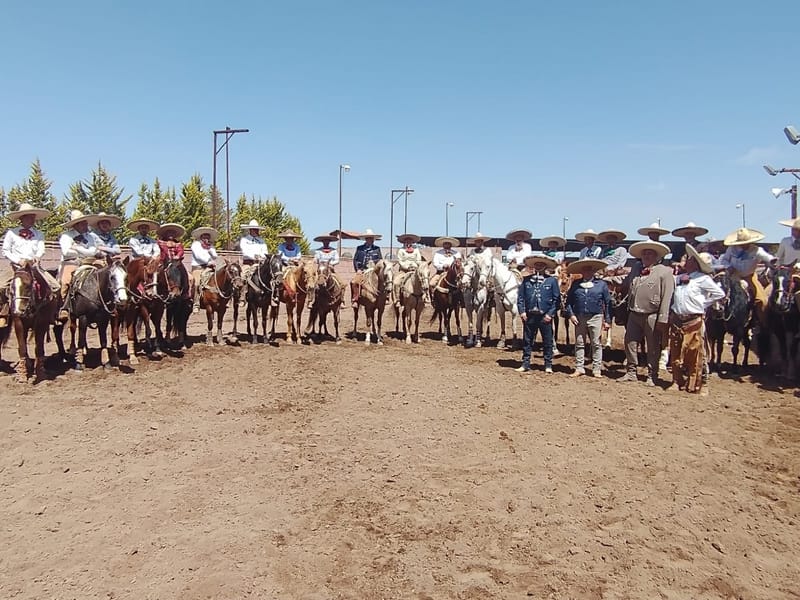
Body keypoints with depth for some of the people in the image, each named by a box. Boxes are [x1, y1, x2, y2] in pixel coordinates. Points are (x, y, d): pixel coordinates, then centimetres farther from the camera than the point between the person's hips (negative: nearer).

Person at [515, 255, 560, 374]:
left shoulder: (551, 280, 1)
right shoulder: (526, 280, 5)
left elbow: (557, 299, 0)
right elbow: (520, 297, 6)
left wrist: (550, 314, -9)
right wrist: (522, 311, -5)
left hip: (545, 317, -2)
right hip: (529, 316, 2)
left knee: (547, 342, 6)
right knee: (527, 341, 8)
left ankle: (548, 365, 17)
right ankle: (525, 364, 17)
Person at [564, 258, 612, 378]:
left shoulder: (601, 284, 3)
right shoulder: (575, 284, 7)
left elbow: (608, 303, 4)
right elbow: (568, 301, 9)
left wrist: (608, 320, 0)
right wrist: (571, 314, -4)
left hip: (595, 318, -2)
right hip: (579, 318, 2)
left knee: (596, 344, 3)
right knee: (579, 344, 7)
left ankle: (597, 369, 10)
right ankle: (579, 368, 15)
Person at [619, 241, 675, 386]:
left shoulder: (664, 272, -6)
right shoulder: (636, 268, 13)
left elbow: (667, 297, -12)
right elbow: (624, 284, 27)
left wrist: (663, 319, -16)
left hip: (652, 317, -5)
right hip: (634, 314, 5)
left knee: (653, 348, 5)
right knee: (630, 344, 10)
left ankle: (651, 376, 16)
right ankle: (631, 372, 22)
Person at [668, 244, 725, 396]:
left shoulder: (703, 279, -5)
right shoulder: (678, 278, 10)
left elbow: (720, 294, -4)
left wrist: (704, 303, -4)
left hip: (694, 322, -5)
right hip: (676, 320, 5)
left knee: (695, 355, 0)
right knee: (676, 354, 10)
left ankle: (696, 385, 8)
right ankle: (677, 382, 20)